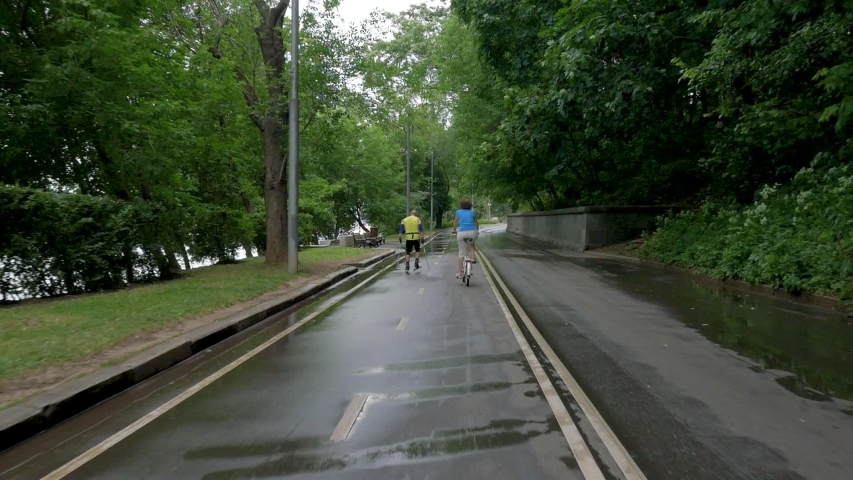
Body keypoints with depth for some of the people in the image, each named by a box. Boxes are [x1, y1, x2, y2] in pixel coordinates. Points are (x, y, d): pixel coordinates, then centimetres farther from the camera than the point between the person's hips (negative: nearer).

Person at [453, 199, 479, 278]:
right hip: (472, 232, 0)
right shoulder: (473, 212, 18)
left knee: (461, 253, 9)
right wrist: (477, 231, 48)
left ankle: (459, 273, 8)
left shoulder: (458, 212, 17)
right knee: (472, 243, 35)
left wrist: (454, 231, 47)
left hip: (461, 233, 0)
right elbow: (476, 223, 29)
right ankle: (473, 257, 13)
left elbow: (455, 223, 29)